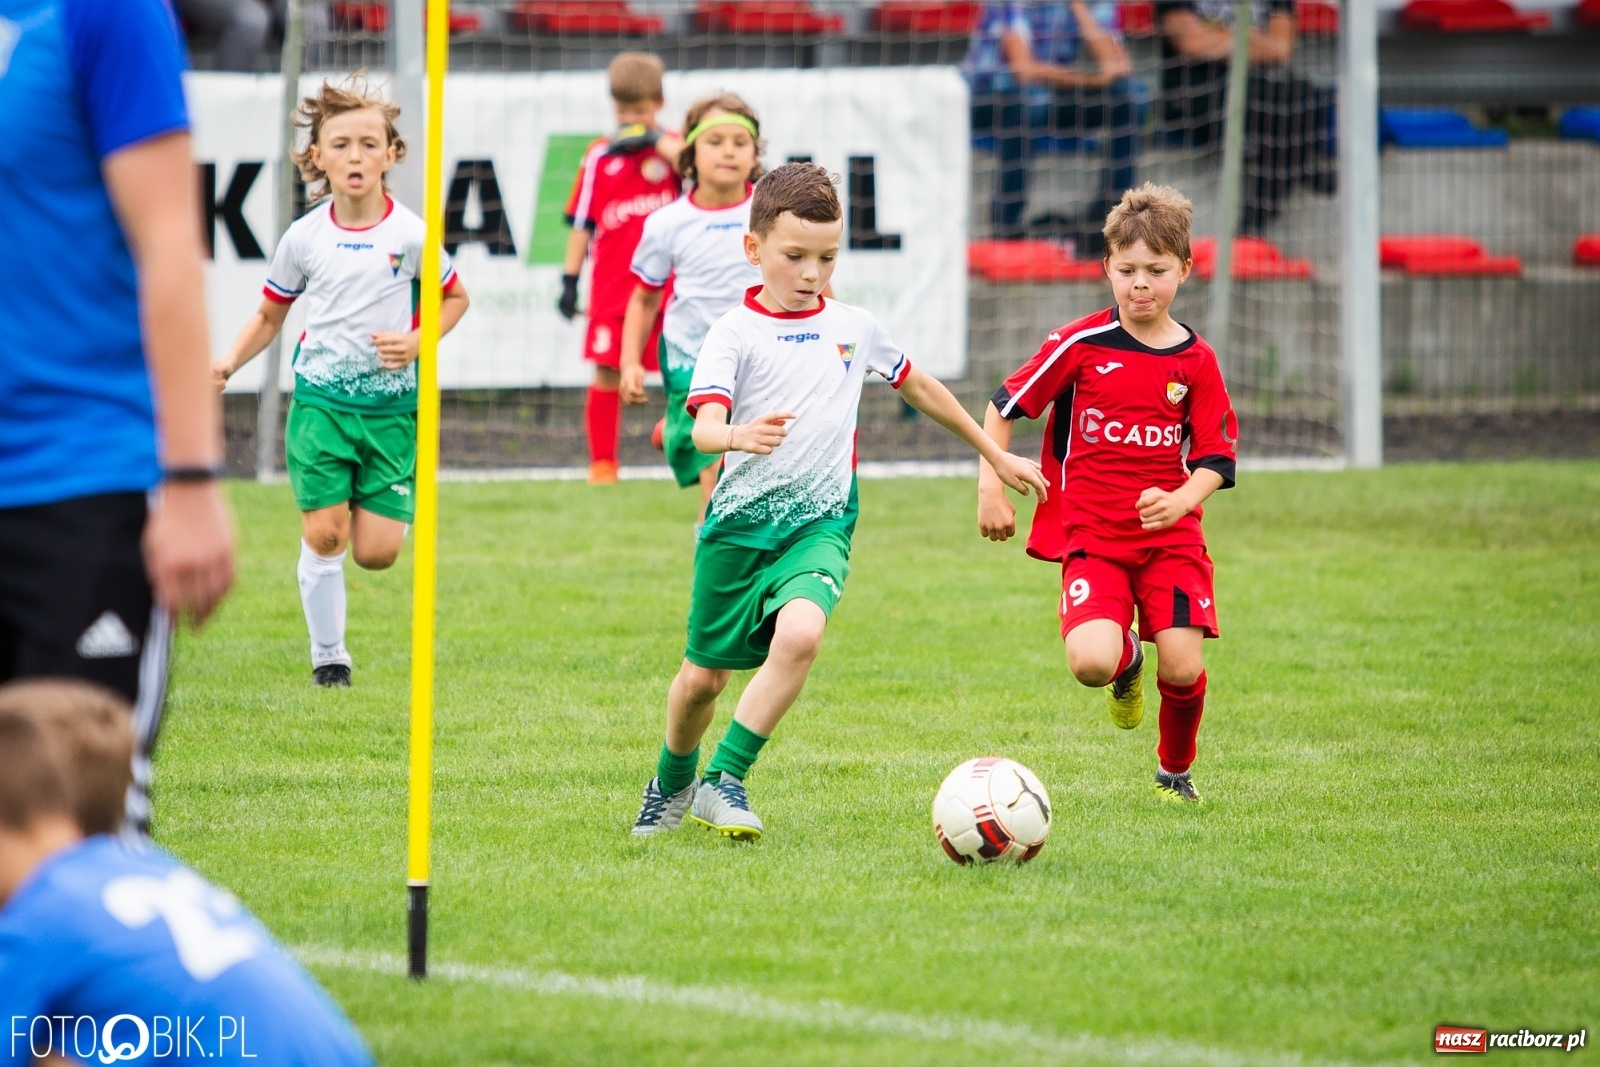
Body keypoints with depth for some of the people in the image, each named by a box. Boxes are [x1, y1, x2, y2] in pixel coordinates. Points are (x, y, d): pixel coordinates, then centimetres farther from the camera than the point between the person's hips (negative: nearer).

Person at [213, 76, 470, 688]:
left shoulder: (409, 236, -6)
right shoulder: (304, 238, -1)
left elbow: (455, 299, 9)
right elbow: (270, 315, 12)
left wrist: (417, 342, -8)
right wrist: (230, 362, -4)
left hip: (390, 403, -1)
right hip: (321, 399, 1)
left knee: (376, 552, -5)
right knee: (323, 534, -8)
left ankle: (390, 506, 32)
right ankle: (328, 655, 9)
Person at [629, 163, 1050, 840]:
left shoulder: (854, 328, 6)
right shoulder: (735, 333, -7)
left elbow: (919, 387, 23)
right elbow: (703, 427, -21)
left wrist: (997, 457, 30)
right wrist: (740, 436, -46)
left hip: (820, 523, 1)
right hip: (740, 523, -1)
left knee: (800, 632, -28)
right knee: (704, 676, 9)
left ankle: (724, 781, -20)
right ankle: (672, 782, 40)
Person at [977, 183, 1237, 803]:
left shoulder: (1195, 362, 3)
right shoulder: (1081, 345, -3)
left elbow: (1217, 454, 6)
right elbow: (1004, 406, 5)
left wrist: (1182, 501, -14)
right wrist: (991, 488, -1)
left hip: (1171, 536, 2)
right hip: (1091, 534, -2)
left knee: (1182, 668, -12)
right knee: (1091, 663, -22)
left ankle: (1175, 771, 20)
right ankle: (1127, 661, 18)